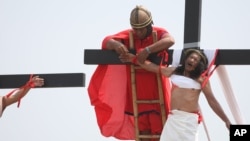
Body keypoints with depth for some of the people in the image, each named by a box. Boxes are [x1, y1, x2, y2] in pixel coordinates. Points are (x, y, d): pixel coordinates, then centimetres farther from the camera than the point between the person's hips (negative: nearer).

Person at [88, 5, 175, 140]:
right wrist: (115, 44, -30)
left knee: (159, 125, -1)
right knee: (142, 126, 10)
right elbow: (107, 41, -6)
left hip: (157, 86, -3)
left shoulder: (159, 33, -8)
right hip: (138, 88, 3)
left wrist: (148, 50, -41)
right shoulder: (128, 35, 0)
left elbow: (170, 40, -30)